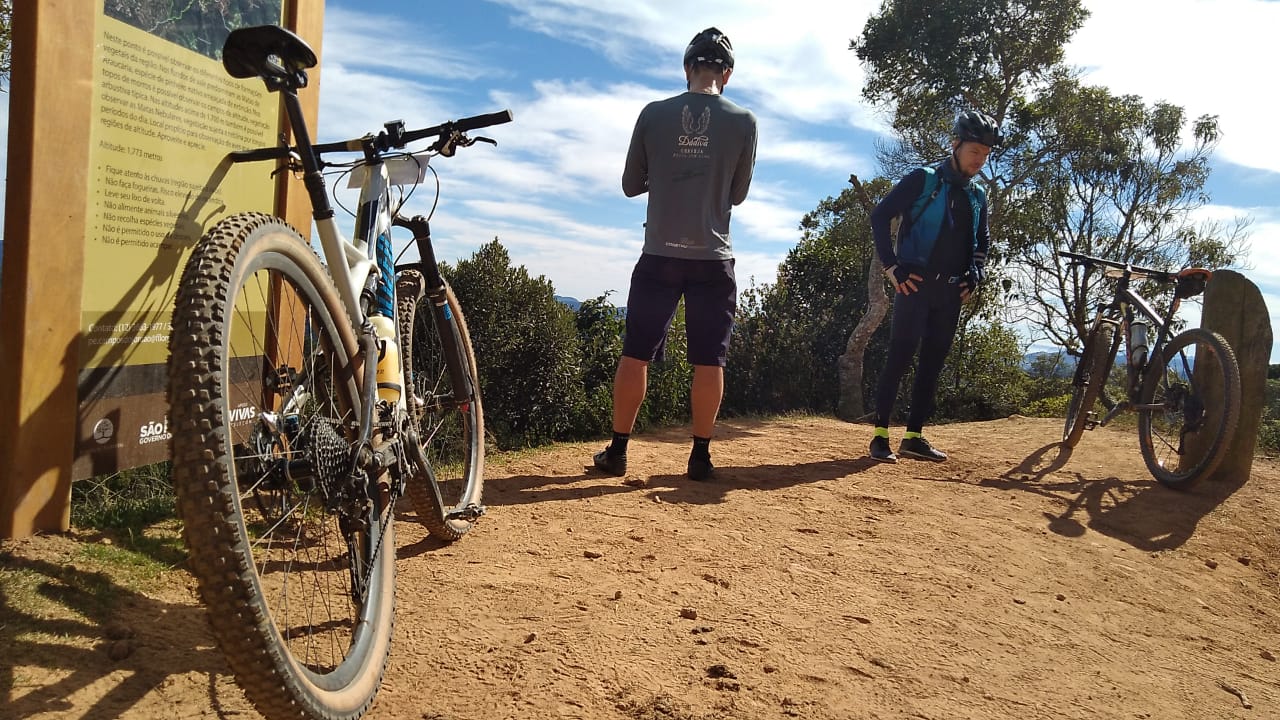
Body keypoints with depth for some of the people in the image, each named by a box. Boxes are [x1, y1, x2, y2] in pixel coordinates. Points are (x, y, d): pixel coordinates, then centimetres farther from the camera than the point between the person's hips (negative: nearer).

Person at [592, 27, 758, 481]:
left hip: (659, 256, 1)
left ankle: (617, 450, 12)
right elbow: (738, 194, 9)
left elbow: (631, 185, 8)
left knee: (635, 355, 8)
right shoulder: (743, 121, 0)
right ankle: (700, 455, 10)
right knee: (709, 362, 6)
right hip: (713, 259, 0)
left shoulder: (653, 114, 1)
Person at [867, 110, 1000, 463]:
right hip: (916, 285, -6)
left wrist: (975, 274, 9)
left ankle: (914, 436, 12)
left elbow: (982, 241, 27)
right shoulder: (923, 179, -3)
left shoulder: (978, 196, 15)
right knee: (899, 358, -9)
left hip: (951, 292, 6)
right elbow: (880, 216, -7)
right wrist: (893, 267, -12)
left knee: (933, 363, 6)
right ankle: (880, 435, -5)